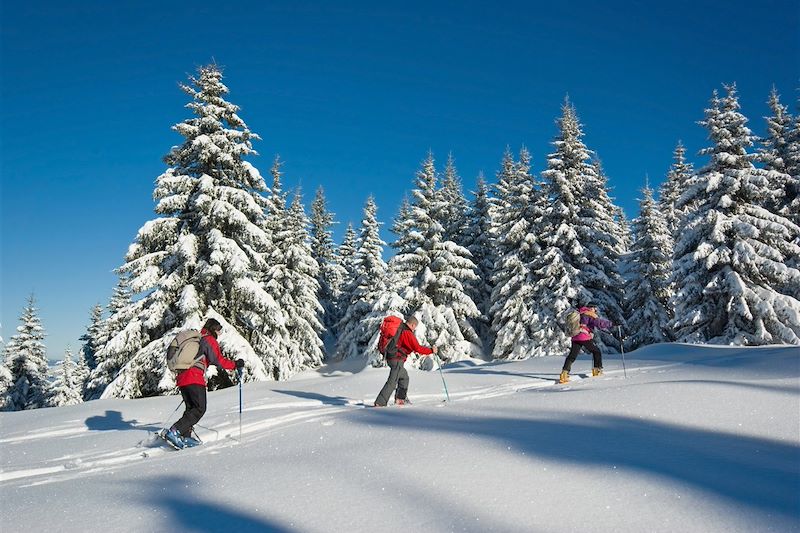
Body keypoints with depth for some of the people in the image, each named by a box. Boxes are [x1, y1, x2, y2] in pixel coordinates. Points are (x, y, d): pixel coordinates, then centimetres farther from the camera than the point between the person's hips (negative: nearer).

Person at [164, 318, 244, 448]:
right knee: (200, 409, -8)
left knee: (191, 408, 15)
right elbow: (218, 360, -11)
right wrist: (235, 364, -2)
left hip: (182, 377, 9)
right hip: (195, 378, -9)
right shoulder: (210, 340, -3)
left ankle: (185, 437, 8)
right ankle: (174, 432, -18)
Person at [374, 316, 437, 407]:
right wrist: (431, 350, -6)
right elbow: (418, 348, -17)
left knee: (404, 377, 22)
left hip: (390, 357, 10)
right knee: (392, 382, -8)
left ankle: (400, 399, 25)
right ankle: (380, 403, -10)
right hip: (397, 360, -10)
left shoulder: (399, 328, 12)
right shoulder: (408, 333, -15)